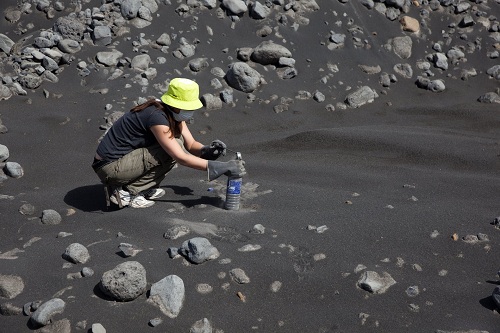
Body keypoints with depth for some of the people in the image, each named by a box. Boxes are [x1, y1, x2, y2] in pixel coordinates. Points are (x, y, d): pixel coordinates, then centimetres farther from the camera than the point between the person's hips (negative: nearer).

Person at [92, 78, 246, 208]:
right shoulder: (157, 117, -24)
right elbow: (180, 157, -25)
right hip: (110, 167, -9)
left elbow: (191, 144, 8)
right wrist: (221, 167, -24)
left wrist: (206, 150, -16)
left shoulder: (174, 115, 3)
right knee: (173, 150, -19)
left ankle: (145, 188, 5)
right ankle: (127, 192, -11)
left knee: (175, 144, 4)